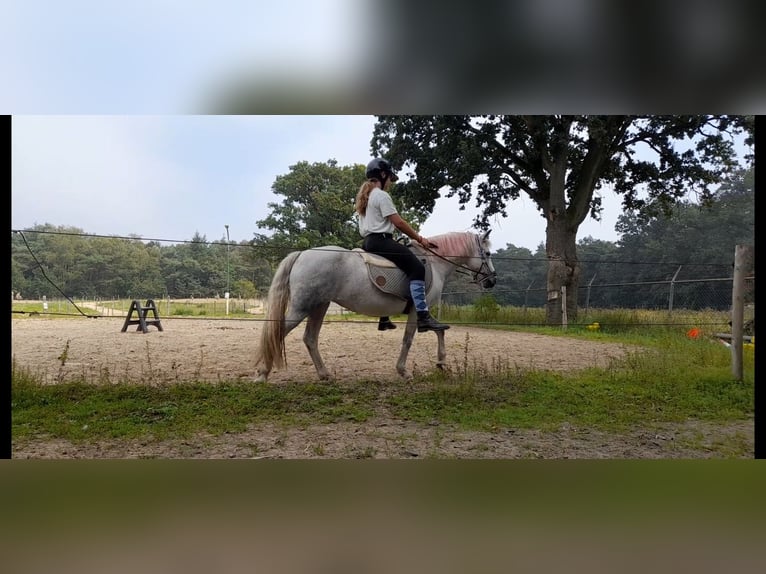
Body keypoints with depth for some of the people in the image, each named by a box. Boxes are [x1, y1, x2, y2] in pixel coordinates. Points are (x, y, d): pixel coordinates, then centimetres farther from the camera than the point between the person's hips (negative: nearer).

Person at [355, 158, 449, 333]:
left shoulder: (365, 196, 21)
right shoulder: (382, 195, -9)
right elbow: (398, 222, -13)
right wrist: (420, 239, -5)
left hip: (368, 241, 11)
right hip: (381, 240, -11)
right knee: (417, 268, -18)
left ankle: (384, 319, 28)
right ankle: (423, 317, -29)